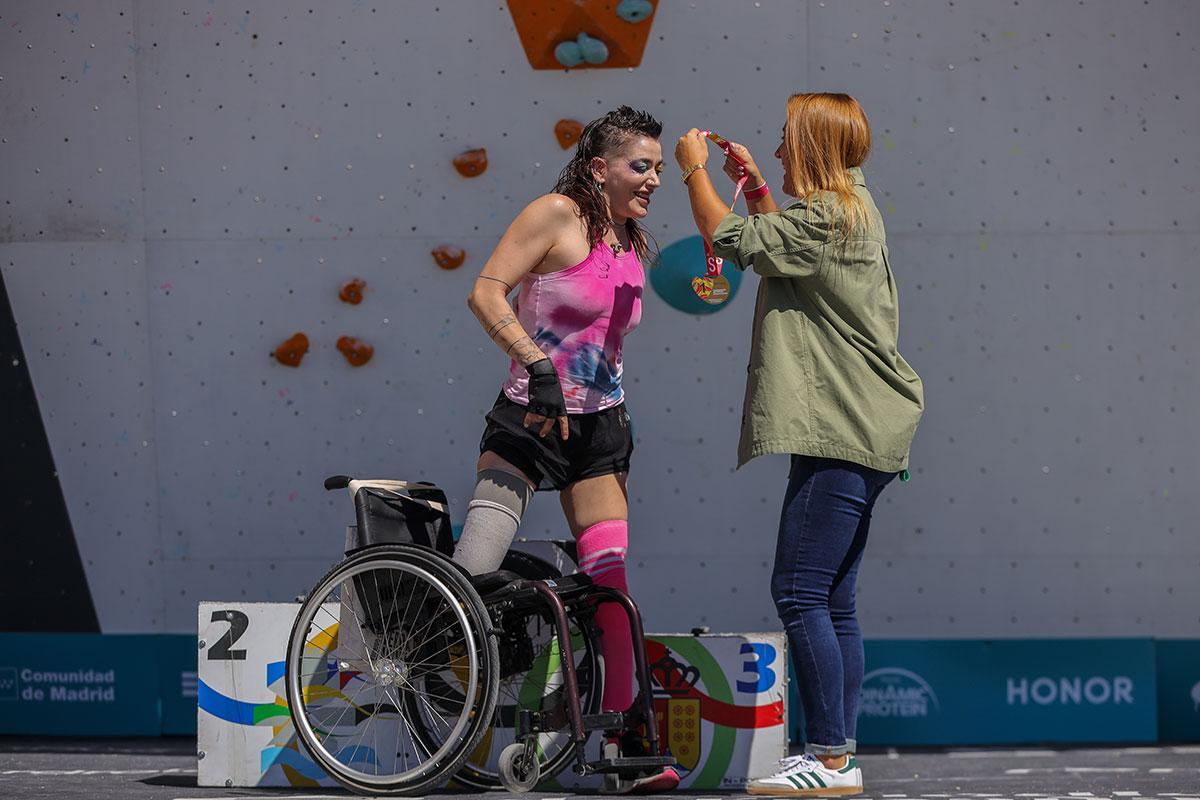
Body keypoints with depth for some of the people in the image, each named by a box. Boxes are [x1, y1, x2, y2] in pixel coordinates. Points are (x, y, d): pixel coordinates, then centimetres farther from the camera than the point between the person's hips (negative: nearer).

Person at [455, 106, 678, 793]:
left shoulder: (632, 242, 11)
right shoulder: (557, 215, -10)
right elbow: (486, 292, -19)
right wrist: (538, 365, -27)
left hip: (601, 427, 6)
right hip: (531, 419, -6)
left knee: (609, 581, -1)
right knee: (474, 571, -16)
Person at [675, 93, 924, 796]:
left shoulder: (827, 215, -12)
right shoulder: (852, 211, 20)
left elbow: (729, 238, -12)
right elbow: (782, 244, 38)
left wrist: (696, 169, 2)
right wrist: (754, 185, 31)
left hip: (841, 430, -11)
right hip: (856, 432, 11)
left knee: (800, 593, -13)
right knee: (831, 602, 10)